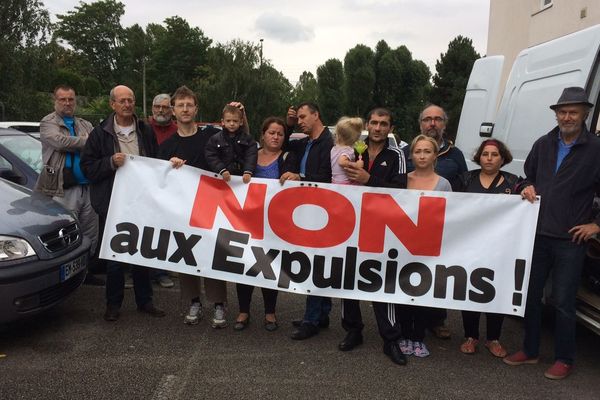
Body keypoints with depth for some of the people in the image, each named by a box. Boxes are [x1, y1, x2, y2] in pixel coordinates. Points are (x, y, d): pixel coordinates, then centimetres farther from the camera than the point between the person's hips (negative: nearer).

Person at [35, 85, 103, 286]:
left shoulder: (85, 125, 19)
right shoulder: (48, 123, 1)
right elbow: (60, 141, -18)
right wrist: (87, 141, -9)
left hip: (88, 188, 6)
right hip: (64, 191, -6)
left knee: (91, 234, 11)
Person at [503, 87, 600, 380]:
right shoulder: (543, 145, 8)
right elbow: (528, 176, 20)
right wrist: (526, 188, -1)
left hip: (570, 240, -4)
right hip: (537, 234, 5)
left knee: (562, 301, 3)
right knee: (530, 294, 12)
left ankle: (564, 360, 20)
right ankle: (530, 350, 28)